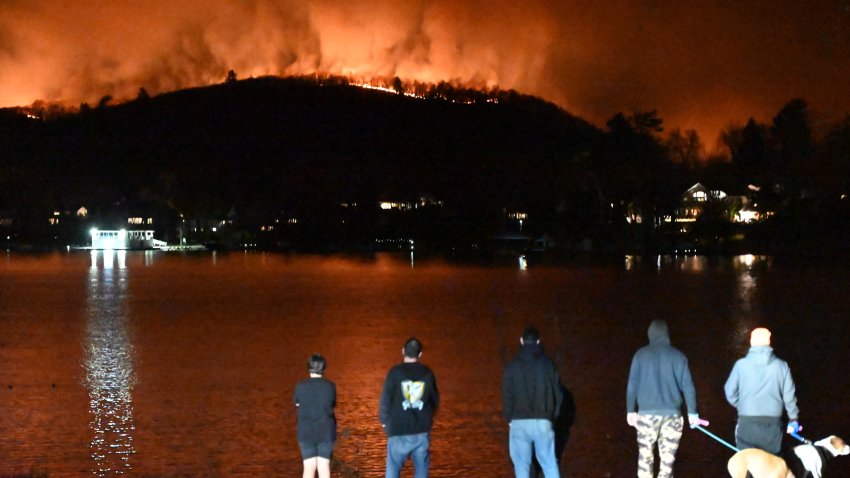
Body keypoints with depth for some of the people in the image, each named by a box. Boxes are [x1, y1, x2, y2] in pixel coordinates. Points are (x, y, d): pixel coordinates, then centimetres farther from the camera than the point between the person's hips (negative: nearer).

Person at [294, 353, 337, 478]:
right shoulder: (330, 386, -5)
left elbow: (298, 405, 7)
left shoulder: (301, 386, -7)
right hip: (326, 431, 0)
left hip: (306, 432, 0)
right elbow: (332, 405, 7)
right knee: (324, 466, 6)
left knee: (309, 467, 3)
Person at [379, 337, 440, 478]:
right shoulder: (427, 373, 2)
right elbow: (435, 400, 11)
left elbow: (385, 399, -6)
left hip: (399, 431, -2)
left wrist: (384, 421, 10)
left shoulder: (395, 372, -7)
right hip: (422, 431, 2)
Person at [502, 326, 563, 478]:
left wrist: (509, 418, 12)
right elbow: (558, 393, 2)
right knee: (549, 463, 6)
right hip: (543, 421, 1)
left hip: (520, 422, -1)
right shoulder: (547, 364, 0)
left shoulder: (512, 366, -3)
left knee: (522, 464, 5)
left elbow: (507, 396, -2)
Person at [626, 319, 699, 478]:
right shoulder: (677, 355, 3)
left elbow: (632, 384, 2)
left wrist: (630, 410, 8)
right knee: (667, 457, 4)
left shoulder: (641, 354, 3)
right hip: (672, 413, 0)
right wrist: (692, 412, 4)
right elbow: (687, 385, 0)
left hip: (647, 412, 0)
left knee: (645, 456, 9)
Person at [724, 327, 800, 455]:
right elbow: (789, 395, 4)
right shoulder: (781, 366, 0)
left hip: (747, 422, -1)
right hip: (773, 423, 1)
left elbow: (730, 392, 3)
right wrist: (793, 418, 17)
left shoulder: (741, 364, -4)